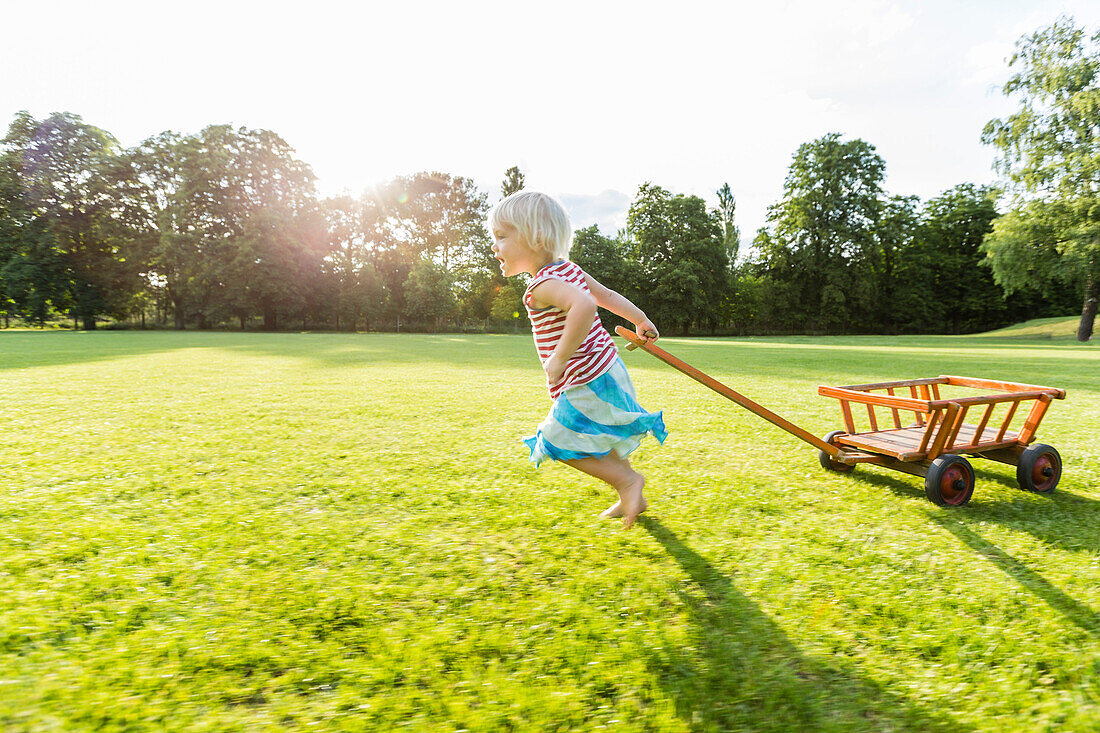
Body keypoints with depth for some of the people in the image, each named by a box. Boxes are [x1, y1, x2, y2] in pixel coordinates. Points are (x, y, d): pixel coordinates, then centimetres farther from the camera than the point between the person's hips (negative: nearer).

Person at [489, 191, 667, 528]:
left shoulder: (544, 285, -22)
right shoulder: (568, 269, 8)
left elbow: (585, 305, -42)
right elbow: (608, 295, 18)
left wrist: (560, 358, -35)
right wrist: (641, 321, 31)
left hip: (587, 381, -10)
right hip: (607, 371, 10)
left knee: (560, 442, -2)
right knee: (596, 439, 24)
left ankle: (627, 479, 4)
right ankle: (631, 499, 37)